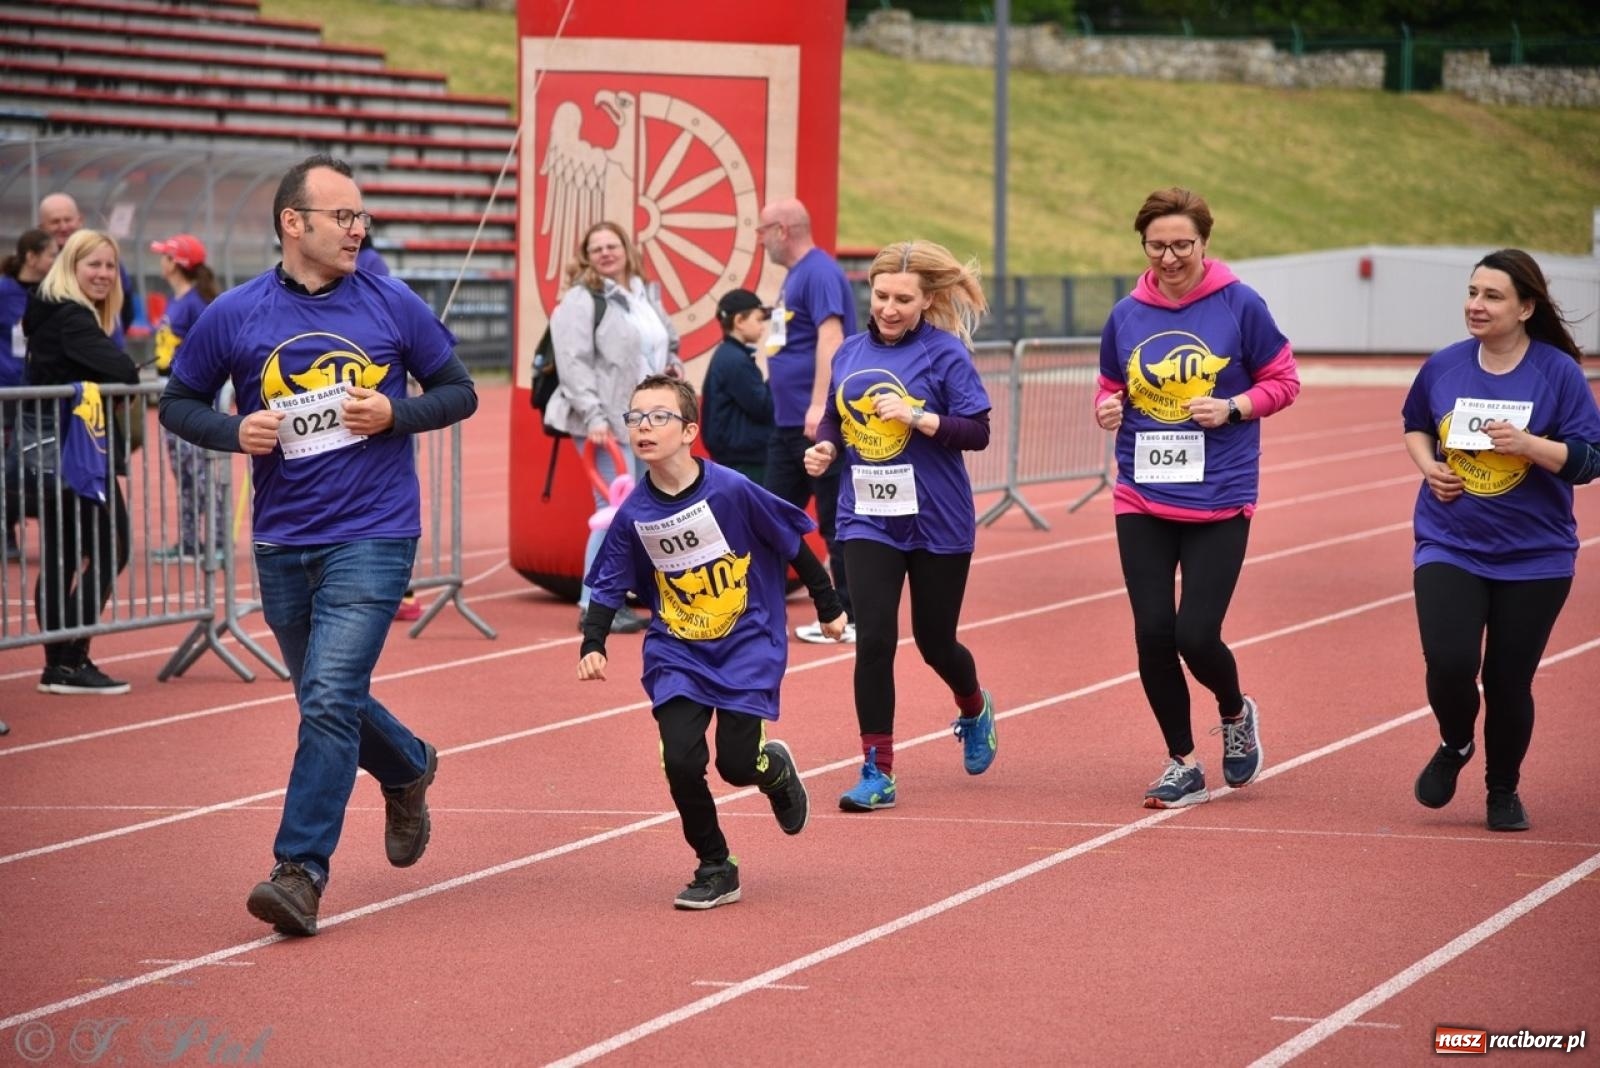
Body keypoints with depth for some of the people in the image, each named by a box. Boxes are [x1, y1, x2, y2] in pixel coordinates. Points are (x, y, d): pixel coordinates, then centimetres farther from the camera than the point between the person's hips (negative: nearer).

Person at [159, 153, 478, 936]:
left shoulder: (393, 306, -1)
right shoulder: (234, 316, -1)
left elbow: (459, 393, 7)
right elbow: (177, 403, 9)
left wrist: (395, 413, -11)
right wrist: (234, 432, -11)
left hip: (372, 537, -3)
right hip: (282, 542, 3)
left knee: (330, 696, -16)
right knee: (326, 701, 16)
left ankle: (301, 870, -12)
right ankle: (409, 771, 46)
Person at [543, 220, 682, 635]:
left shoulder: (647, 296, 17)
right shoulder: (580, 300, -7)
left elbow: (669, 343, 32)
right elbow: (574, 363, -16)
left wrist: (674, 364, 9)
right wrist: (594, 416, -24)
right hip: (608, 425, -8)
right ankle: (595, 607, -6)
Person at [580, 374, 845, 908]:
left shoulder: (732, 491, -18)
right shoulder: (633, 514, -8)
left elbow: (793, 546, -5)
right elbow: (609, 586, 2)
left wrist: (828, 607, 4)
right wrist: (593, 645, -13)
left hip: (747, 647, -2)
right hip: (676, 654, 3)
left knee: (737, 763, -9)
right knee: (681, 760, -13)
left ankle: (776, 768, 30)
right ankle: (715, 869, 8)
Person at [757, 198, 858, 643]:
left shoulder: (820, 273, -14)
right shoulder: (795, 275, 16)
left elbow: (831, 338, -23)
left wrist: (819, 407, -30)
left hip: (819, 426, -10)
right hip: (789, 424, 10)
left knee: (836, 522, -4)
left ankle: (848, 619, 1)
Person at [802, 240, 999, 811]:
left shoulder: (945, 352, -9)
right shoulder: (851, 353, 3)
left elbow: (977, 431, -13)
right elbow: (835, 417, 15)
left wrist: (918, 417, -26)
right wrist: (823, 448, -6)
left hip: (938, 523, -2)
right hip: (868, 519, 2)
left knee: (935, 643, 11)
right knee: (873, 640, -10)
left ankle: (975, 710, 46)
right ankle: (877, 773, -3)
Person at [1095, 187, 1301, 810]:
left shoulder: (1240, 306, -6)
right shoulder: (1127, 316, 3)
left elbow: (1283, 381, 2)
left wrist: (1233, 408, -15)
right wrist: (1106, 408, -7)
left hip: (1219, 501, -3)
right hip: (1142, 501, 3)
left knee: (1196, 636, -8)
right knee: (1153, 635, 0)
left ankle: (1236, 714, 27)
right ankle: (1182, 765, 19)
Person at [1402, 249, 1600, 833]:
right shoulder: (1444, 366, -1)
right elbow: (1415, 425, 17)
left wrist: (1527, 444, -24)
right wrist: (1428, 465, -3)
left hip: (1535, 558, -1)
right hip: (1449, 546, 1)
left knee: (1509, 680, 6)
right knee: (1449, 663, -15)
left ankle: (1504, 789, 30)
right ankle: (1454, 746, 19)